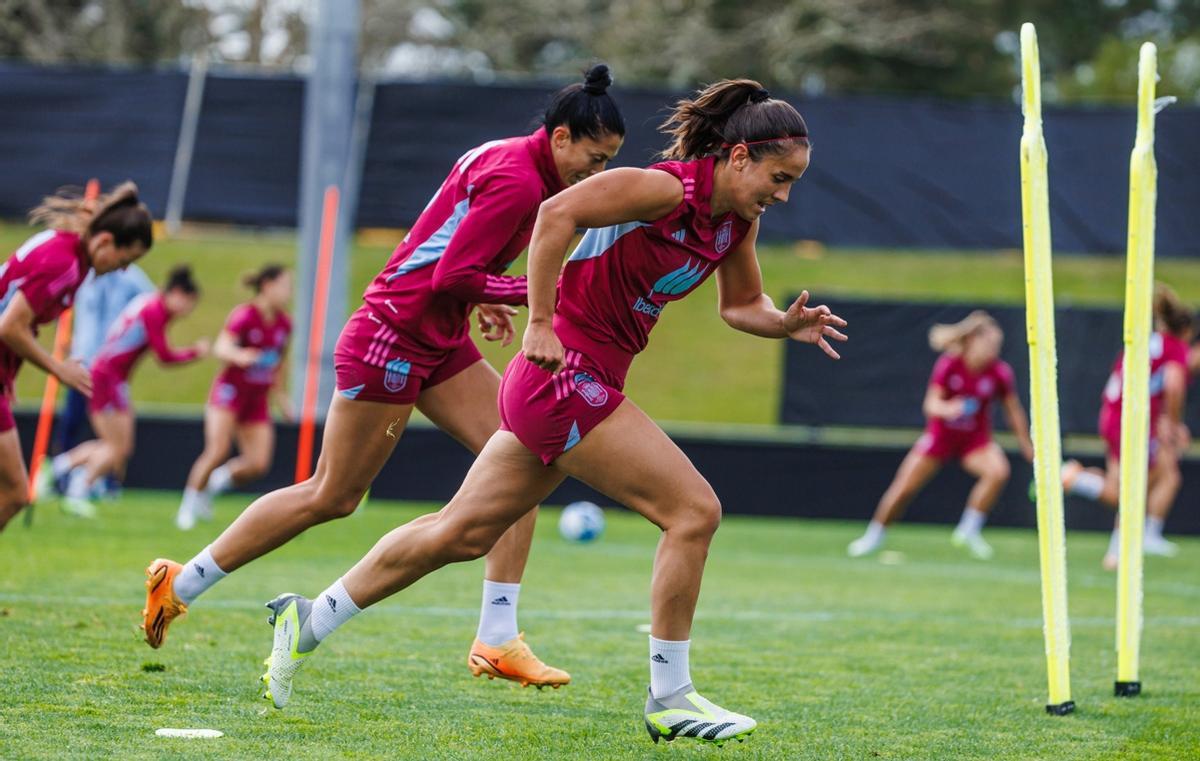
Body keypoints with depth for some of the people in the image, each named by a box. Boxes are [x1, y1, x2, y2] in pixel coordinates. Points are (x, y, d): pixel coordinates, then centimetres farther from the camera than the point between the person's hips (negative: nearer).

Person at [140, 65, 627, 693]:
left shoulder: (501, 158, 10)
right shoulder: (518, 181, -20)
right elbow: (451, 277, -24)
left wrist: (481, 300, 8)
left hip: (438, 341, 10)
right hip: (392, 339, -10)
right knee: (332, 496, 0)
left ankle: (497, 640, -1)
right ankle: (179, 585, 13)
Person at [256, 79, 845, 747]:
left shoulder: (739, 219, 9)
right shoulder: (667, 189, -18)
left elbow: (742, 305, 21)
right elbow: (558, 212, -26)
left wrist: (788, 324, 0)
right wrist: (541, 324, -26)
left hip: (583, 385, 9)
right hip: (568, 373, -9)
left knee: (462, 533, 15)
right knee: (695, 510, -11)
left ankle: (309, 622, 24)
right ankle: (670, 697, -3)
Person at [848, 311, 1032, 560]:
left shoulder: (1000, 372, -15)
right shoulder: (948, 365, -20)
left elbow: (1014, 412, -2)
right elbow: (931, 404, -22)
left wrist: (1027, 446, 4)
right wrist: (946, 409, -45)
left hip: (976, 439, 1)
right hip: (941, 434, -1)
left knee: (999, 471, -28)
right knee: (904, 486, -2)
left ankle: (969, 530, -12)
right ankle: (875, 535, 21)